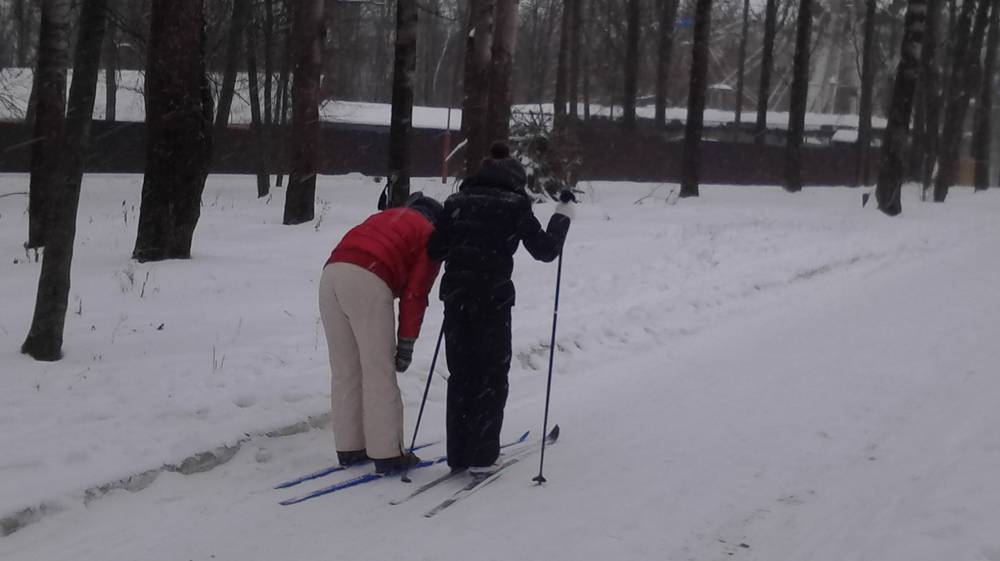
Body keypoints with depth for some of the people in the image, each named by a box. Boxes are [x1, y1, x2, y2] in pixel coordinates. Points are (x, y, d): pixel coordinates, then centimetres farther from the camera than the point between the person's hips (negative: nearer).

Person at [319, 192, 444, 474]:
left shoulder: (384, 217, 34)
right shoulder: (430, 236, 17)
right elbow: (414, 293, 6)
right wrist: (407, 342, 9)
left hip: (331, 274, 6)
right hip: (367, 282, -6)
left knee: (345, 371, 14)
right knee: (379, 373, 1)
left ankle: (349, 448, 21)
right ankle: (387, 454, 5)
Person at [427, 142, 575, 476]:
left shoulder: (458, 202, 9)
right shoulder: (515, 206, -2)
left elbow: (434, 250, 5)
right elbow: (545, 250, 1)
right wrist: (563, 217, 14)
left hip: (456, 297, 4)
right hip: (493, 299, -4)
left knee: (461, 375, 14)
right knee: (491, 377, 7)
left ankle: (458, 455, 16)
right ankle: (481, 457, 4)